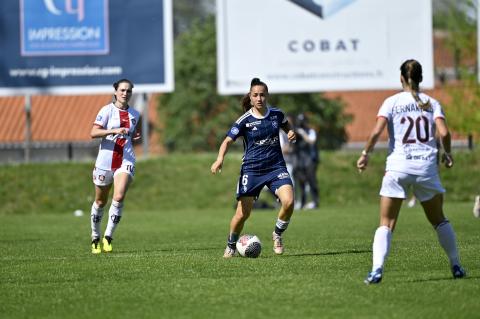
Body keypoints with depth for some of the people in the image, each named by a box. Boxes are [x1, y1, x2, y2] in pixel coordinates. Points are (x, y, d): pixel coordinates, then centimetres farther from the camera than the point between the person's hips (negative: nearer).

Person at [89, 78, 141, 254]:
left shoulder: (135, 114, 10)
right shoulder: (107, 110, -3)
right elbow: (93, 133, -12)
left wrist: (134, 136, 4)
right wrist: (114, 131, -24)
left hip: (126, 160, 2)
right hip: (105, 160, -2)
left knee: (119, 197, -20)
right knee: (101, 201, 9)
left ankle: (108, 237, -10)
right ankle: (95, 238, 28)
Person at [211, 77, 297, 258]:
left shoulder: (276, 114, 2)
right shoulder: (245, 120, -8)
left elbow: (286, 126, 25)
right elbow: (228, 141, -11)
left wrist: (290, 133, 2)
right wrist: (220, 159, -29)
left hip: (275, 166, 2)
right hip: (251, 169, -2)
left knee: (288, 202, -21)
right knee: (243, 213, -5)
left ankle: (277, 235, 6)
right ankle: (231, 246, 22)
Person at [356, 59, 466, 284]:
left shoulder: (392, 102, 2)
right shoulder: (431, 103, 6)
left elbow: (376, 131, -11)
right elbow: (444, 133, -7)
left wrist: (365, 153, 2)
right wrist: (447, 154, 11)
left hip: (398, 166, -2)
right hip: (427, 165, 2)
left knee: (386, 224, 0)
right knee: (439, 220, 19)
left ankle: (377, 269, -18)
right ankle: (456, 266, 20)